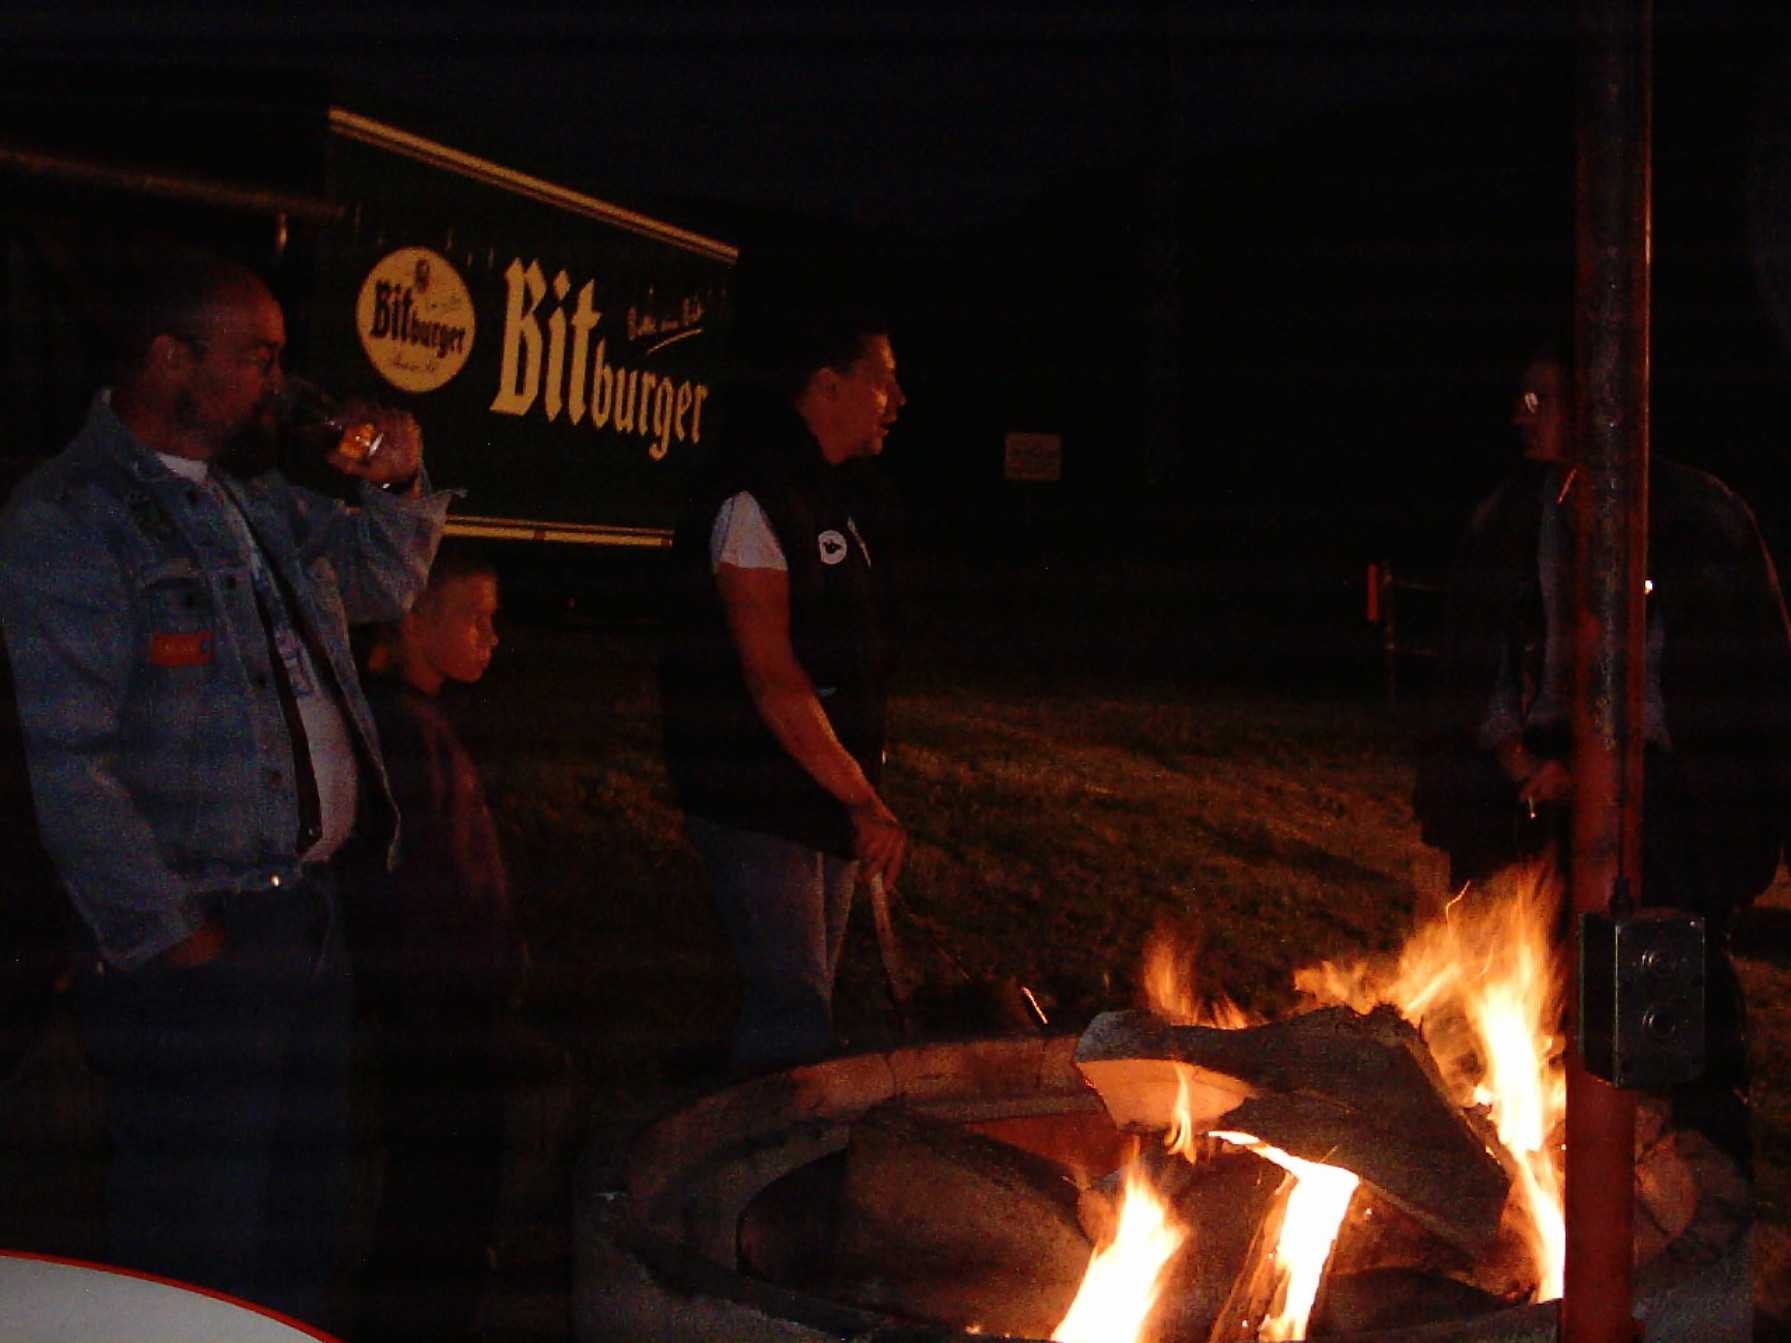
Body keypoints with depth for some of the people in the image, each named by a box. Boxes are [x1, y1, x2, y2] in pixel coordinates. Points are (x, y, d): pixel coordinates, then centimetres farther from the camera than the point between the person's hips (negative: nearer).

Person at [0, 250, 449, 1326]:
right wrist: (162, 936, -19)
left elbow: (382, 583, 32)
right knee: (203, 1244, 0)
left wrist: (398, 486, 11)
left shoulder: (261, 498, 13)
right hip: (198, 944, -8)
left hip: (312, 913, 8)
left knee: (306, 1223, 17)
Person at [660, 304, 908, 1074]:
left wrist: (864, 791, 15)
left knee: (805, 1006, 14)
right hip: (759, 804, -9)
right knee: (793, 1017, -10)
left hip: (825, 798, 9)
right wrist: (864, 802, -23)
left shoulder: (845, 496, 13)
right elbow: (771, 679, -23)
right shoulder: (755, 501, -17)